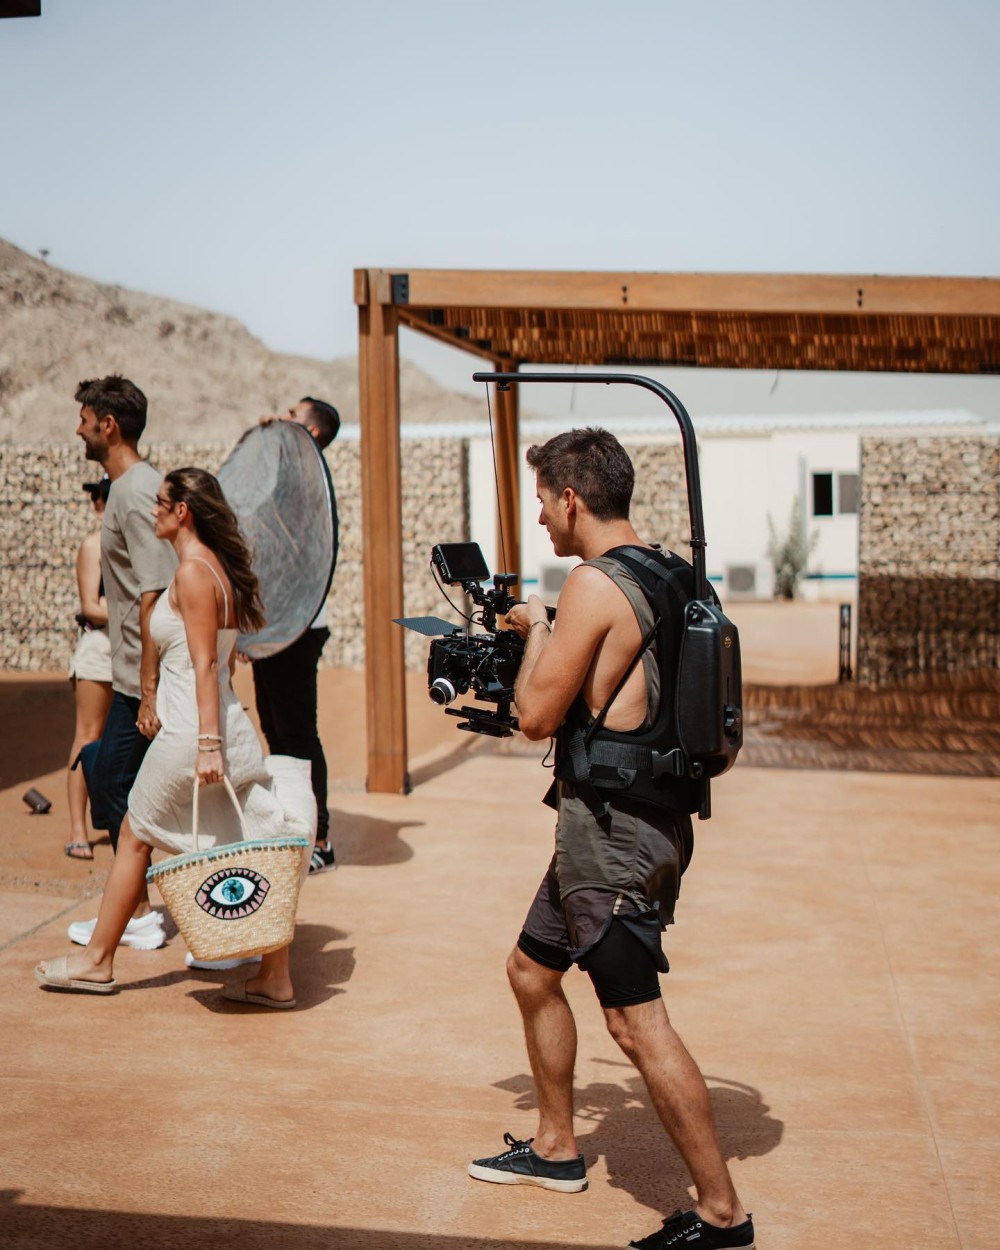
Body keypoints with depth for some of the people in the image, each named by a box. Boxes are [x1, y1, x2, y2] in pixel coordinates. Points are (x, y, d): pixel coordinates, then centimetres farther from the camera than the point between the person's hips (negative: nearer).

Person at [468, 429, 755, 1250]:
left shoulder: (594, 583, -18)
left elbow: (539, 715, -15)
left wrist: (535, 630, 0)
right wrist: (545, 639, 17)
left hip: (612, 828, -10)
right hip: (631, 819, 10)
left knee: (637, 1021, -5)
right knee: (533, 969, 22)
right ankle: (556, 1149, 35)